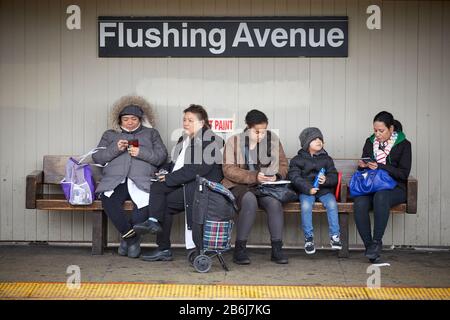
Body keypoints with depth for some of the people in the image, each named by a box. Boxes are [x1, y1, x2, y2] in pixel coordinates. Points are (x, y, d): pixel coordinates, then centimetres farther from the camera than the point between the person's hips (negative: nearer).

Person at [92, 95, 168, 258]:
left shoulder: (151, 133, 26)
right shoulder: (110, 134, 28)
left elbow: (161, 156, 12)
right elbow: (97, 157, 15)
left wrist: (141, 153, -5)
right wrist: (115, 149, -1)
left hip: (142, 181, -1)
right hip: (115, 181, 1)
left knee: (145, 202, -35)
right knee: (108, 201, -34)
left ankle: (128, 237, -11)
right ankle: (132, 238, -19)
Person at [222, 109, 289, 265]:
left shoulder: (273, 139, 7)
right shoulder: (233, 141, -1)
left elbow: (283, 164, 14)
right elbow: (228, 169, -9)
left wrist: (277, 176, -10)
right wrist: (254, 176, -21)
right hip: (239, 185, -2)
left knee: (274, 201, -30)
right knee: (250, 201, -36)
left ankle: (277, 249, -20)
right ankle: (240, 249, -26)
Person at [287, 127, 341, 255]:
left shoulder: (327, 159, 16)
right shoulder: (297, 160, 7)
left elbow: (334, 176, 9)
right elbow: (294, 177, -5)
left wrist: (326, 180, -16)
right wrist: (308, 188, -19)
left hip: (325, 189, 2)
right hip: (306, 191, -2)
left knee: (332, 204, -27)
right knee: (306, 206, -31)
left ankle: (335, 236, -16)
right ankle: (309, 238, -18)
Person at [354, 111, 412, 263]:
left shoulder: (403, 145, 2)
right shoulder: (370, 142, 14)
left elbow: (404, 173, -6)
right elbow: (362, 169, 21)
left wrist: (380, 167, -16)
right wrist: (362, 165, -4)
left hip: (395, 188, -3)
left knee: (380, 197, -39)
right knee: (359, 204, -31)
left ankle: (377, 242, -30)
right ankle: (369, 246, -25)